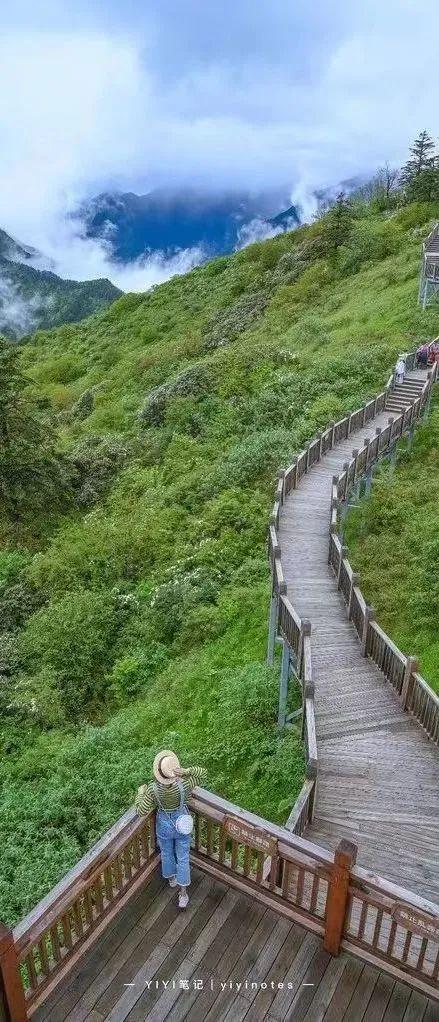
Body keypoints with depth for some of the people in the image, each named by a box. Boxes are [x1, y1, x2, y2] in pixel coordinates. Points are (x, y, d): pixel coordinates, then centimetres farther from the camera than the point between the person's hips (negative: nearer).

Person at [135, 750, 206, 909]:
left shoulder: (152, 789, -33)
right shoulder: (184, 784, -32)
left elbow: (141, 811, -20)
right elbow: (203, 772, -18)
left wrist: (140, 793, -6)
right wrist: (187, 771, -33)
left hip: (164, 824, 0)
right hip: (181, 823, 0)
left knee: (166, 853, 30)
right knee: (183, 857, 21)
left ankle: (171, 878, 54)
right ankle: (183, 893, 33)